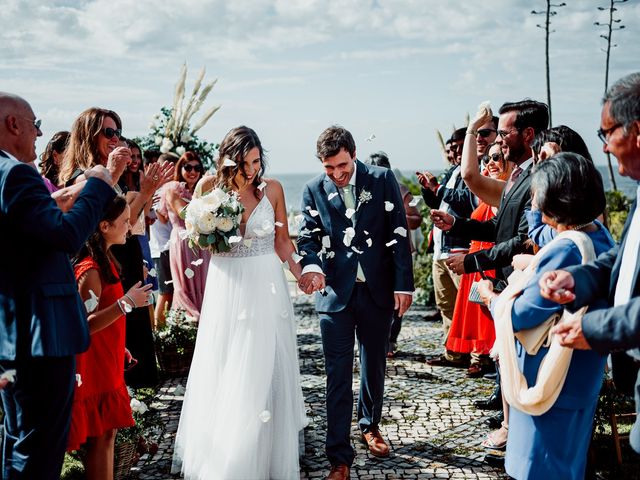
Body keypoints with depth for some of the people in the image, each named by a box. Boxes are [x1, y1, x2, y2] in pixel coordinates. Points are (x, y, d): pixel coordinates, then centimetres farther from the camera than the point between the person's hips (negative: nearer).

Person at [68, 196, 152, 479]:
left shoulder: (104, 261, 8)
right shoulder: (90, 270, -21)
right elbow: (84, 325, -27)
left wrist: (119, 347, 22)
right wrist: (126, 303, -28)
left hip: (107, 362, 9)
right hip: (93, 366, -9)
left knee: (107, 433, 15)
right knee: (99, 437, 1)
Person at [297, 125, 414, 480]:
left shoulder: (382, 180, -2)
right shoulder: (314, 190, 0)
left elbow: (398, 234, -2)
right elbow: (309, 236, 2)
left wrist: (403, 284, -5)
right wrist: (311, 265, -20)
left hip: (378, 290, 1)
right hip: (336, 292, 0)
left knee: (374, 365, 17)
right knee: (338, 375, -1)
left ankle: (370, 425, 41)